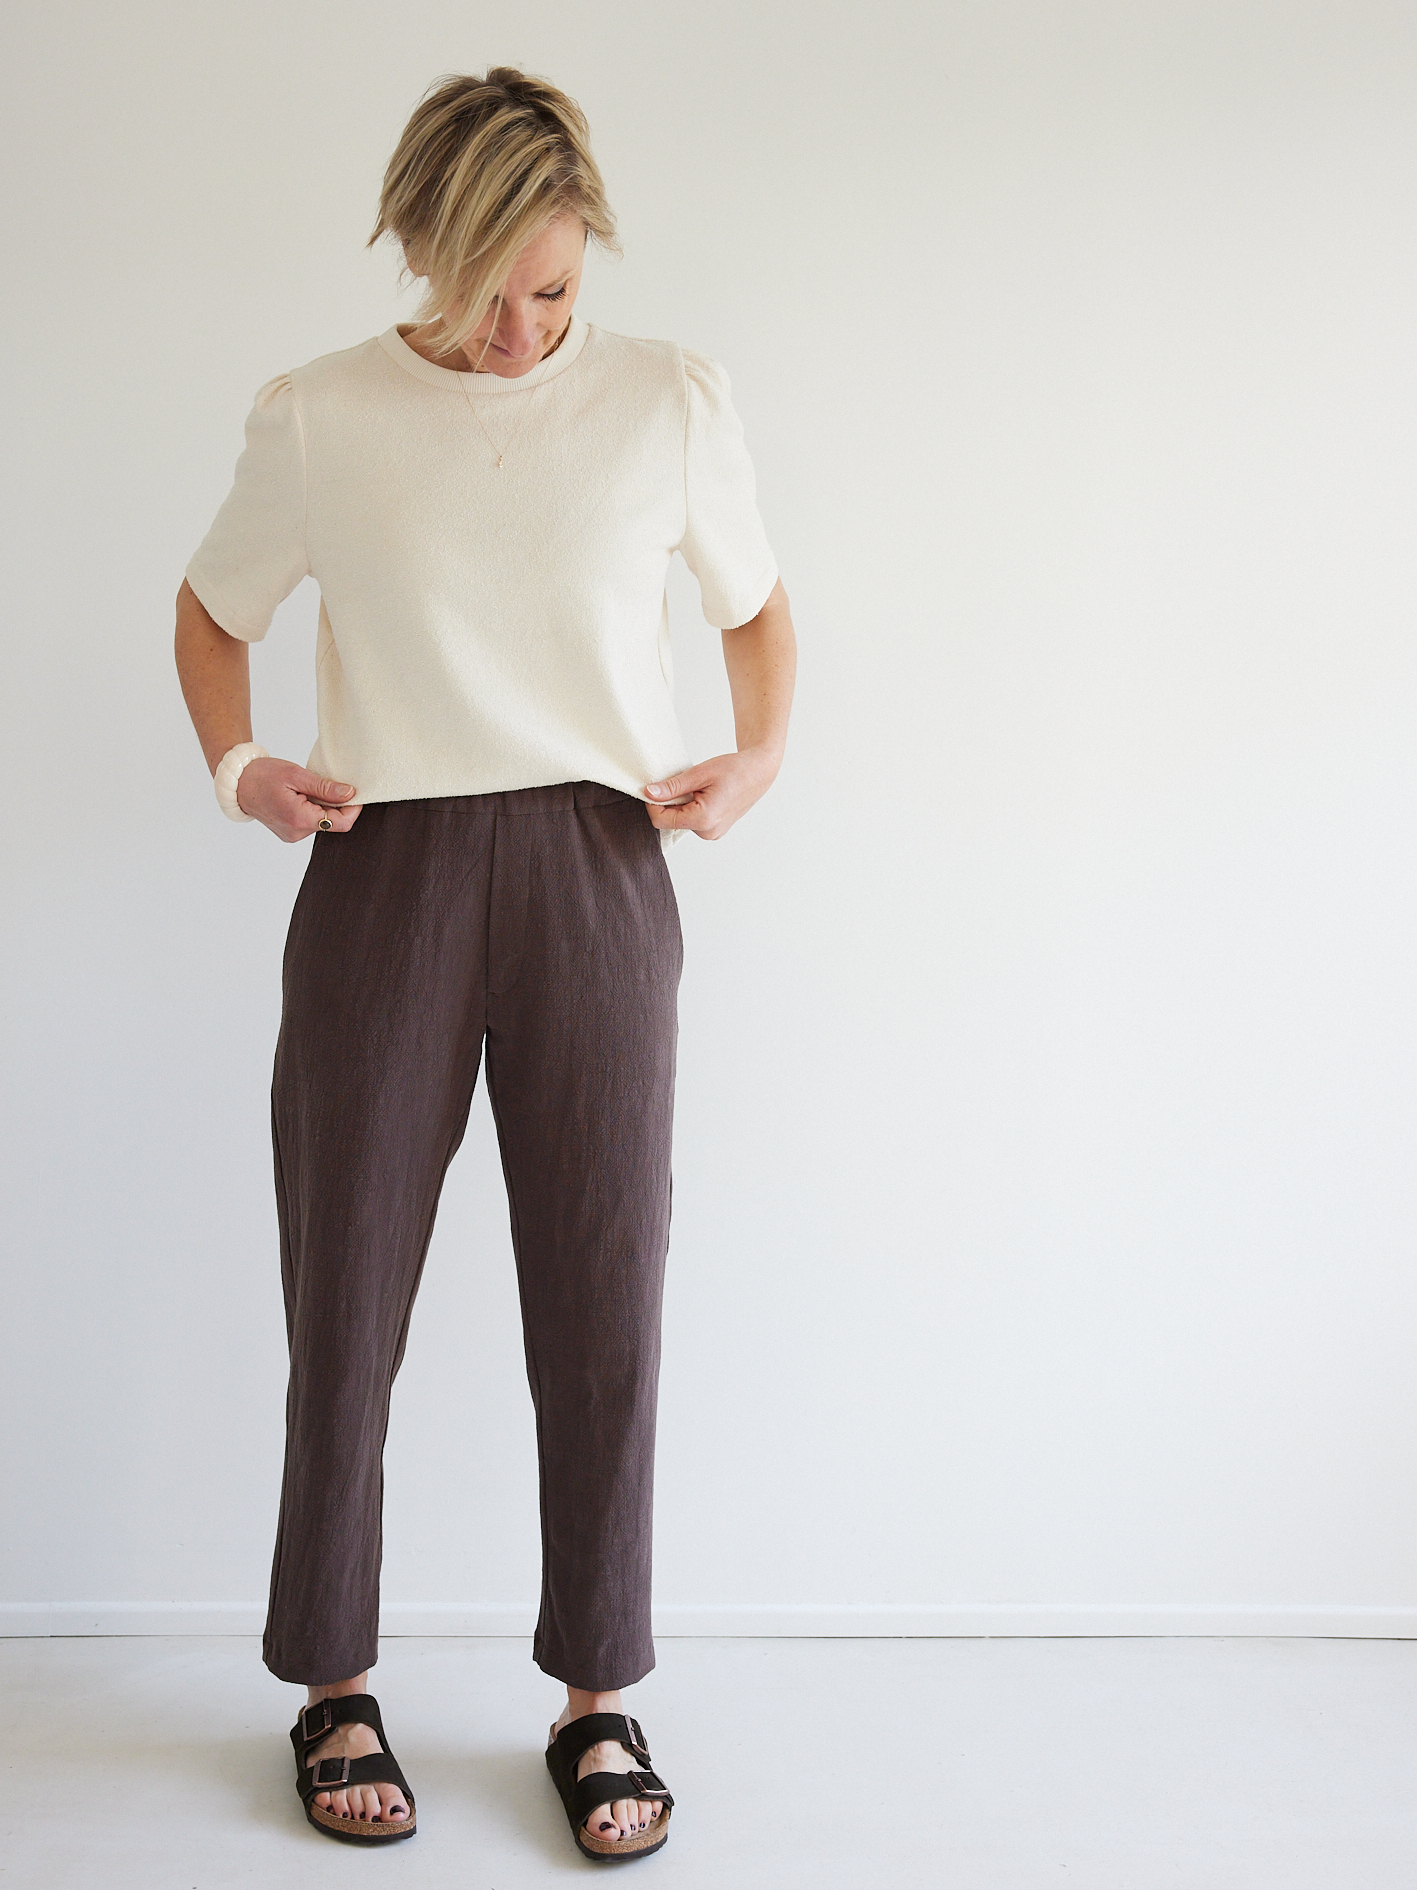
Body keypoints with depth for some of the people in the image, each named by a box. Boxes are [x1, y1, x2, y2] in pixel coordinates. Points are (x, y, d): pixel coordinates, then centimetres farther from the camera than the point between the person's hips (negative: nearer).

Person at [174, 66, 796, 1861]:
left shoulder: (671, 397, 6)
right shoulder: (314, 418, 4)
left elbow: (759, 605, 17)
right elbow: (210, 609, 18)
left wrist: (761, 754, -1)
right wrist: (234, 766, 0)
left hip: (596, 869, 0)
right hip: (385, 871, 0)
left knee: (601, 1294, 3)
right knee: (346, 1289, 5)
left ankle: (597, 1698, 19)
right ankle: (333, 1687, 23)